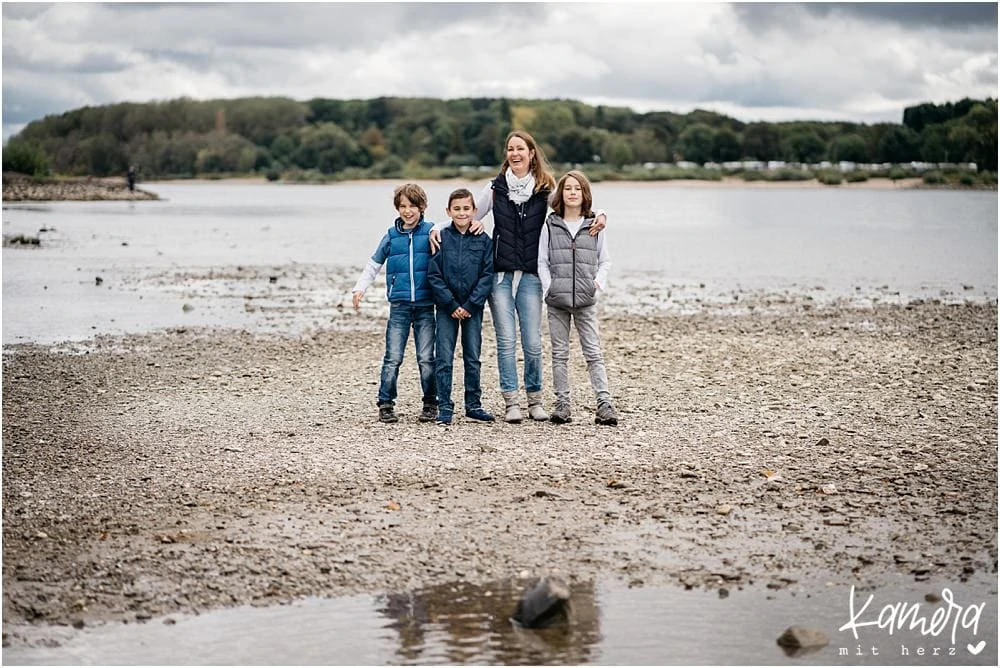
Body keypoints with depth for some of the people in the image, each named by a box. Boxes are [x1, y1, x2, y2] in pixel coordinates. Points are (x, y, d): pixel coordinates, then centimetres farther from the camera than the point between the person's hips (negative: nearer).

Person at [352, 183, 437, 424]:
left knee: (426, 359, 2)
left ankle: (430, 404, 13)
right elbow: (374, 265, 16)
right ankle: (385, 404, 5)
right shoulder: (392, 236, 9)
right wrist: (359, 288, 7)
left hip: (425, 306, -1)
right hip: (399, 306, 1)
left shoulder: (430, 232, 4)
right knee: (393, 358, -2)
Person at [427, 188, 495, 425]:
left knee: (473, 358, 8)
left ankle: (473, 405, 16)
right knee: (444, 359, -1)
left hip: (473, 307, 1)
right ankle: (444, 407, 5)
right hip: (446, 307, -1)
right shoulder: (441, 238, -2)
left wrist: (470, 305, -11)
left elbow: (487, 275, -3)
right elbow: (434, 275, -5)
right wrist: (451, 305, -12)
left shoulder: (483, 240, 0)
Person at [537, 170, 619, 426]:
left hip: (586, 300, -1)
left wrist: (599, 282, -6)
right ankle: (562, 403, 11)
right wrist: (548, 287, -7)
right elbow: (542, 261, 6)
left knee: (593, 352, -3)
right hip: (557, 300, 1)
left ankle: (604, 403, -4)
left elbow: (605, 261, 11)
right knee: (559, 354, 5)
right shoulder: (550, 225, 5)